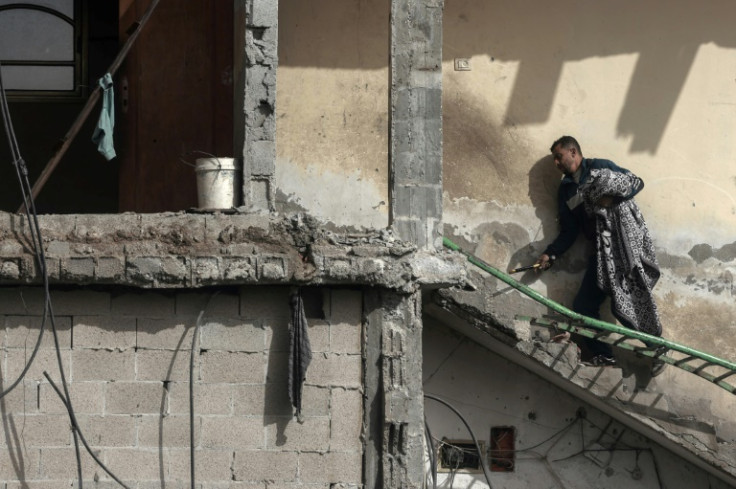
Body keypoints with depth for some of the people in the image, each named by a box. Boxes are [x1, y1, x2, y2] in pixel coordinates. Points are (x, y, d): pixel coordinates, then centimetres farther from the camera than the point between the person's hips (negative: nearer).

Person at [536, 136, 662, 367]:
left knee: (626, 305, -17)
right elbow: (569, 232, 16)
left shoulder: (600, 167, 8)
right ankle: (602, 357, 7)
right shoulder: (565, 190, 20)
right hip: (603, 249, 6)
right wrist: (550, 254, 3)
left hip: (627, 236, -6)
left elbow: (636, 182, 5)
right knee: (583, 305, -2)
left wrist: (612, 195, -11)